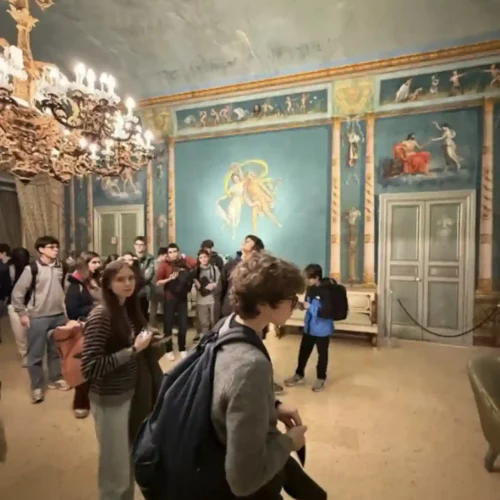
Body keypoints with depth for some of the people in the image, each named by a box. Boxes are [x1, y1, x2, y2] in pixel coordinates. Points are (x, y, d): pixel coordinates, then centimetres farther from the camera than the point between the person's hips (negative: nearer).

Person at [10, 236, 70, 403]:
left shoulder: (61, 267, 3)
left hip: (59, 316, 4)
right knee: (35, 353, 7)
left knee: (56, 351, 16)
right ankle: (36, 387, 22)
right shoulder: (32, 269, -11)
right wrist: (22, 313, -5)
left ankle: (55, 379, 33)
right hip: (38, 317, -4)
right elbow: (17, 292, -6)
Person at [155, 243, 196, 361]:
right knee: (168, 324, 3)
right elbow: (158, 283, -7)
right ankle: (169, 350, 18)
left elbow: (195, 263, -14)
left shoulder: (183, 262, 3)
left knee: (183, 324, 7)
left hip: (182, 297, 3)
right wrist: (169, 278, -21)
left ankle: (182, 349, 21)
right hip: (169, 298, -2)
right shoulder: (164, 264, -5)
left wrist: (184, 257, -6)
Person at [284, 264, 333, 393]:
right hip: (309, 327, 7)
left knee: (322, 354, 13)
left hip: (322, 329, -7)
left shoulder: (327, 291, -23)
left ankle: (321, 378, 31)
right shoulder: (310, 289, 0)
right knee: (303, 351, 17)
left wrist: (310, 307, -26)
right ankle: (299, 375, 34)